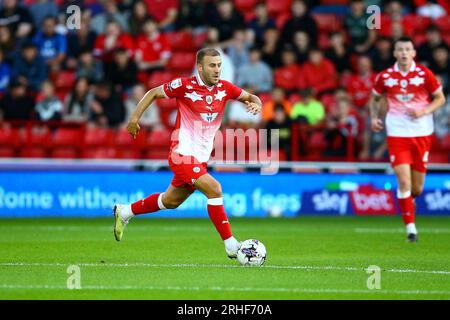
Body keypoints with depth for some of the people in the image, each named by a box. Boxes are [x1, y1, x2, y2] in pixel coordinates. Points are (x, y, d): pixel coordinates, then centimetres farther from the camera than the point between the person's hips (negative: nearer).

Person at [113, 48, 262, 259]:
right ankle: (230, 246, -19)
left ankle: (124, 212, 41)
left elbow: (249, 97, 14)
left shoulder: (224, 88, 0)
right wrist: (135, 118, -2)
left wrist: (255, 104, -9)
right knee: (214, 188, -24)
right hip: (183, 154, -7)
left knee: (171, 201, 20)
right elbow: (154, 93, 1)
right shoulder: (185, 86, -13)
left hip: (201, 158, 7)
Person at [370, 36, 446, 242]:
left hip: (422, 134, 1)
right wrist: (374, 117, 0)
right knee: (404, 182, -13)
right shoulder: (385, 76, 1)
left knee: (417, 188, 6)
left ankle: (407, 200, 43)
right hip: (397, 134, -1)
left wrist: (424, 111, -12)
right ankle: (410, 227, -5)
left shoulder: (424, 74, -3)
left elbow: (440, 98, 5)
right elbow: (375, 99, 17)